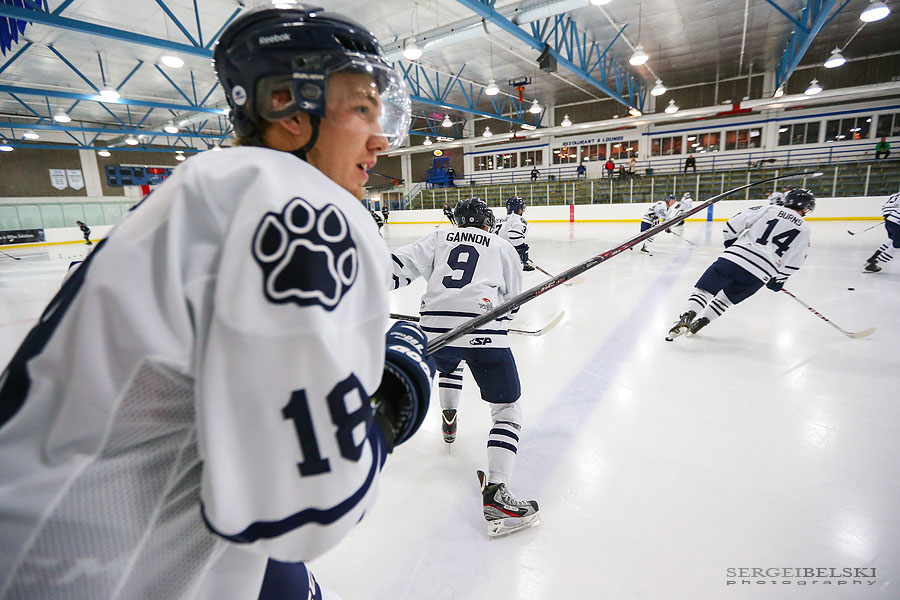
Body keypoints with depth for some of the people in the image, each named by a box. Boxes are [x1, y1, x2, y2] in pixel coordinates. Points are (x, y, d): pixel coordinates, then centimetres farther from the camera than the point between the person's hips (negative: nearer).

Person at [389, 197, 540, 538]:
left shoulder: (438, 239, 19)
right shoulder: (502, 247, 18)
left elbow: (403, 263, 6)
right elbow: (512, 298, 23)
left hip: (435, 329, 4)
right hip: (484, 334, -3)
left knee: (447, 365, 39)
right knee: (507, 409, 4)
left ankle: (449, 421, 53)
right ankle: (495, 492, -9)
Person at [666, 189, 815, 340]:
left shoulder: (769, 209, 12)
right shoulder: (804, 230, 14)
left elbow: (733, 224, 4)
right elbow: (793, 262, 10)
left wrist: (731, 243, 21)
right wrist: (778, 280, 24)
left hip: (732, 259, -2)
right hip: (758, 276, 2)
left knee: (703, 290, -1)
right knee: (726, 298, 22)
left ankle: (686, 316, -24)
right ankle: (700, 322, 13)